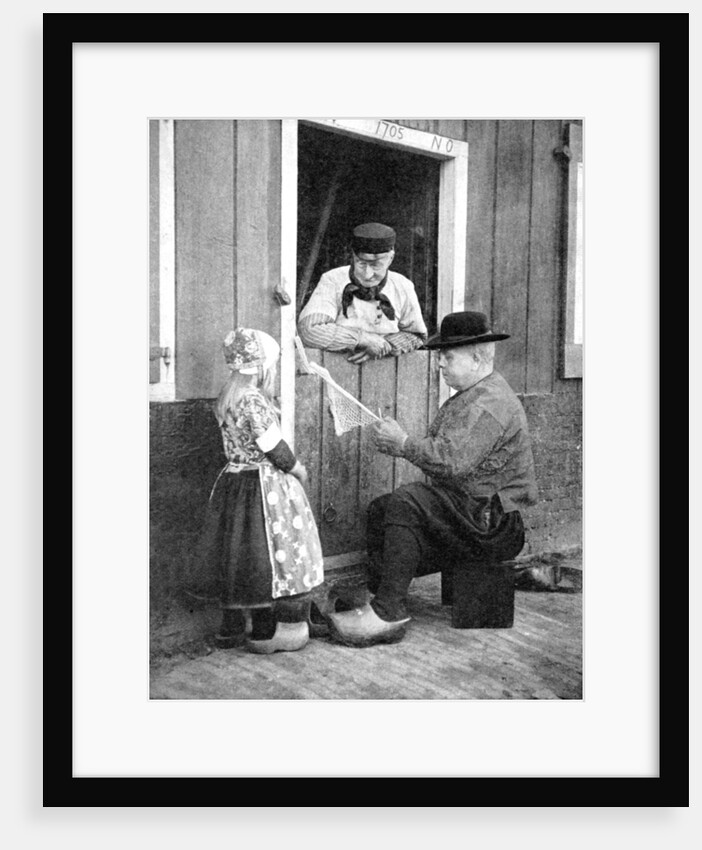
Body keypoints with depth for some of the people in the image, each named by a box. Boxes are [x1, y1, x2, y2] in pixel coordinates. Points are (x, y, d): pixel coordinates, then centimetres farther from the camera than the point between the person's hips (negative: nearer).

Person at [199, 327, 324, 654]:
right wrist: (299, 470, -2)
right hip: (262, 487, -9)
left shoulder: (224, 399, 8)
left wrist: (290, 466, 12)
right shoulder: (253, 400, -20)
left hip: (233, 482, 9)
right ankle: (265, 632, 11)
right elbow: (273, 448, -18)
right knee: (267, 556, 2)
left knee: (235, 556, 16)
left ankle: (231, 627, 27)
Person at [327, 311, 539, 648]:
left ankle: (389, 613, -23)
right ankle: (380, 599, -4)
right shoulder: (470, 396, 18)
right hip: (475, 514, 11)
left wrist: (403, 443, -18)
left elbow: (453, 461, -29)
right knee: (380, 510, 3)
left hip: (493, 525, -11)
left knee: (405, 503, -27)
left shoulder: (488, 403, -18)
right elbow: (438, 451, 16)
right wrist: (394, 443, 1)